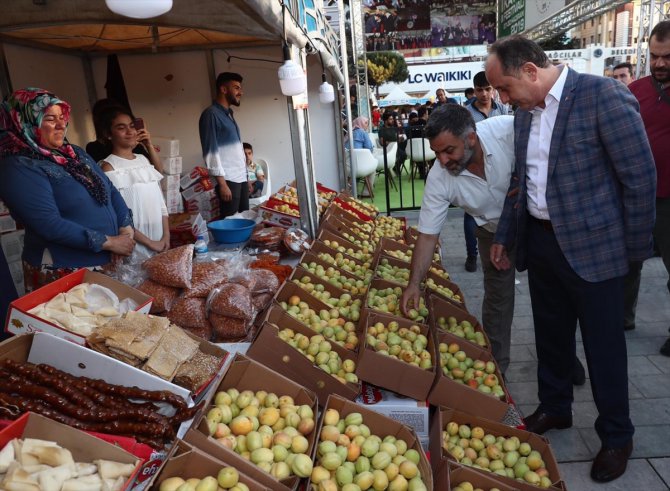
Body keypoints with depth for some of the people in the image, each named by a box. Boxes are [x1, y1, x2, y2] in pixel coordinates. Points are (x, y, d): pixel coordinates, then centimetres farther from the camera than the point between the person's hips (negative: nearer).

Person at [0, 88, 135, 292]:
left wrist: (126, 230, -8)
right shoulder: (19, 167, -13)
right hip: (62, 274, -7)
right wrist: (109, 242, -19)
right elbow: (50, 225, -22)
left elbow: (112, 191, 8)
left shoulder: (76, 153, 10)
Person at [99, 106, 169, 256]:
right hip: (134, 247, -5)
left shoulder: (143, 159, 10)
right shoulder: (109, 166, -7)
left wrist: (166, 236, 1)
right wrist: (149, 243, -13)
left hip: (159, 241, 5)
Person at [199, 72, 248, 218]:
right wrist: (222, 183, -18)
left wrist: (246, 178, 15)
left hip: (241, 178, 8)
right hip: (228, 180, -8)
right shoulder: (211, 114, -7)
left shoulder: (229, 114, 18)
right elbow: (210, 151, -13)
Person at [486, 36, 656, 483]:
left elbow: (641, 176, -12)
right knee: (550, 336, 19)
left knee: (603, 346, 8)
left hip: (591, 246, -6)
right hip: (541, 242, 6)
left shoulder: (604, 96, -15)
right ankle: (554, 408, 41)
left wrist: (635, 248, -7)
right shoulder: (526, 111, 6)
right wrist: (505, 237, 15)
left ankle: (617, 437, 29)